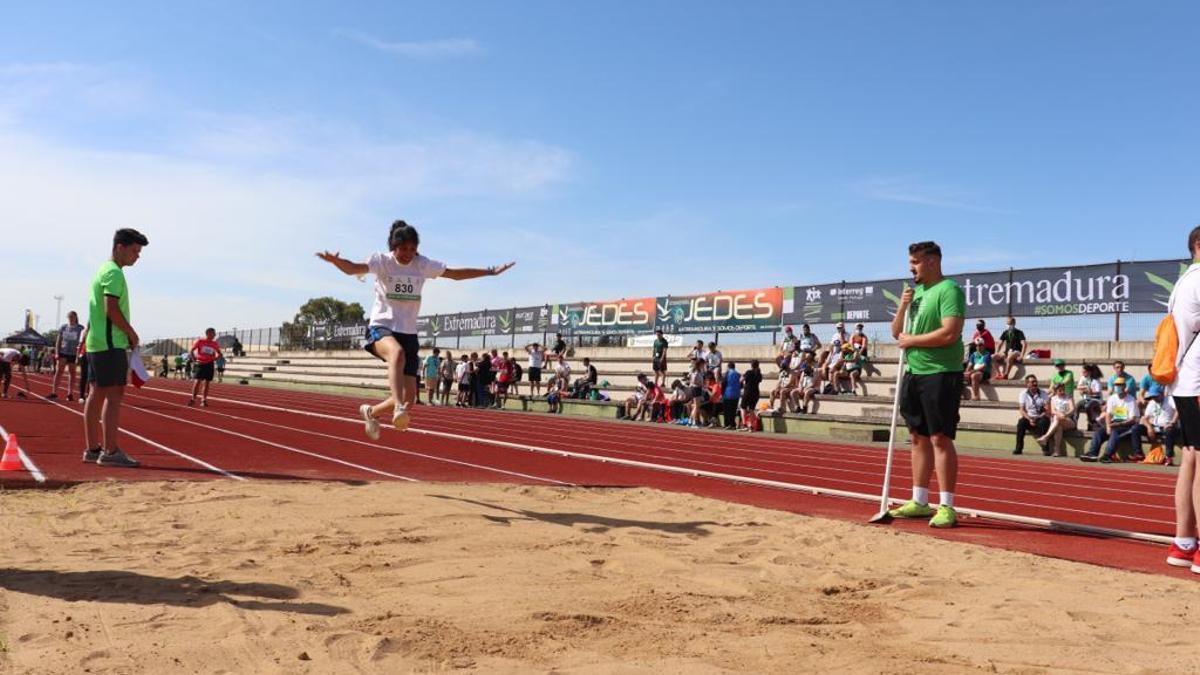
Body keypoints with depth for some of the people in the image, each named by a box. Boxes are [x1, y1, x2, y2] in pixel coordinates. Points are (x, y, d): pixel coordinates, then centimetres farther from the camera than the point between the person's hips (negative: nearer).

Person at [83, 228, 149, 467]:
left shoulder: (103, 270, 20)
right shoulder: (114, 273, -11)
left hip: (95, 342, 10)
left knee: (97, 394, 11)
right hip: (111, 343, -10)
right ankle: (110, 452, -11)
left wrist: (127, 335, 17)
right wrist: (133, 334, -10)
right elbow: (111, 309, -21)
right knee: (114, 395, -10)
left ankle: (92, 449, 16)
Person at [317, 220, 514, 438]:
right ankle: (398, 408, -49)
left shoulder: (423, 264, 3)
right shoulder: (382, 261, -7)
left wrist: (490, 272, 11)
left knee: (410, 397, 1)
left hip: (408, 333, 4)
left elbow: (455, 273, 11)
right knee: (398, 353, -42)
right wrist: (335, 261, -48)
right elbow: (354, 268, -26)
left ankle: (371, 412, 29)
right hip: (381, 327, -4)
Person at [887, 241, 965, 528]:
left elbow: (949, 333, -22)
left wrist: (912, 340, -11)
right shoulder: (916, 291, 17)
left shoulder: (948, 290, -10)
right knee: (919, 437, 11)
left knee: (940, 438, -7)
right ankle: (919, 501, 19)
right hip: (914, 372, 8)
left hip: (940, 374, -8)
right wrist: (903, 306, 1)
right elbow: (896, 333, 18)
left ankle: (947, 507, -1)